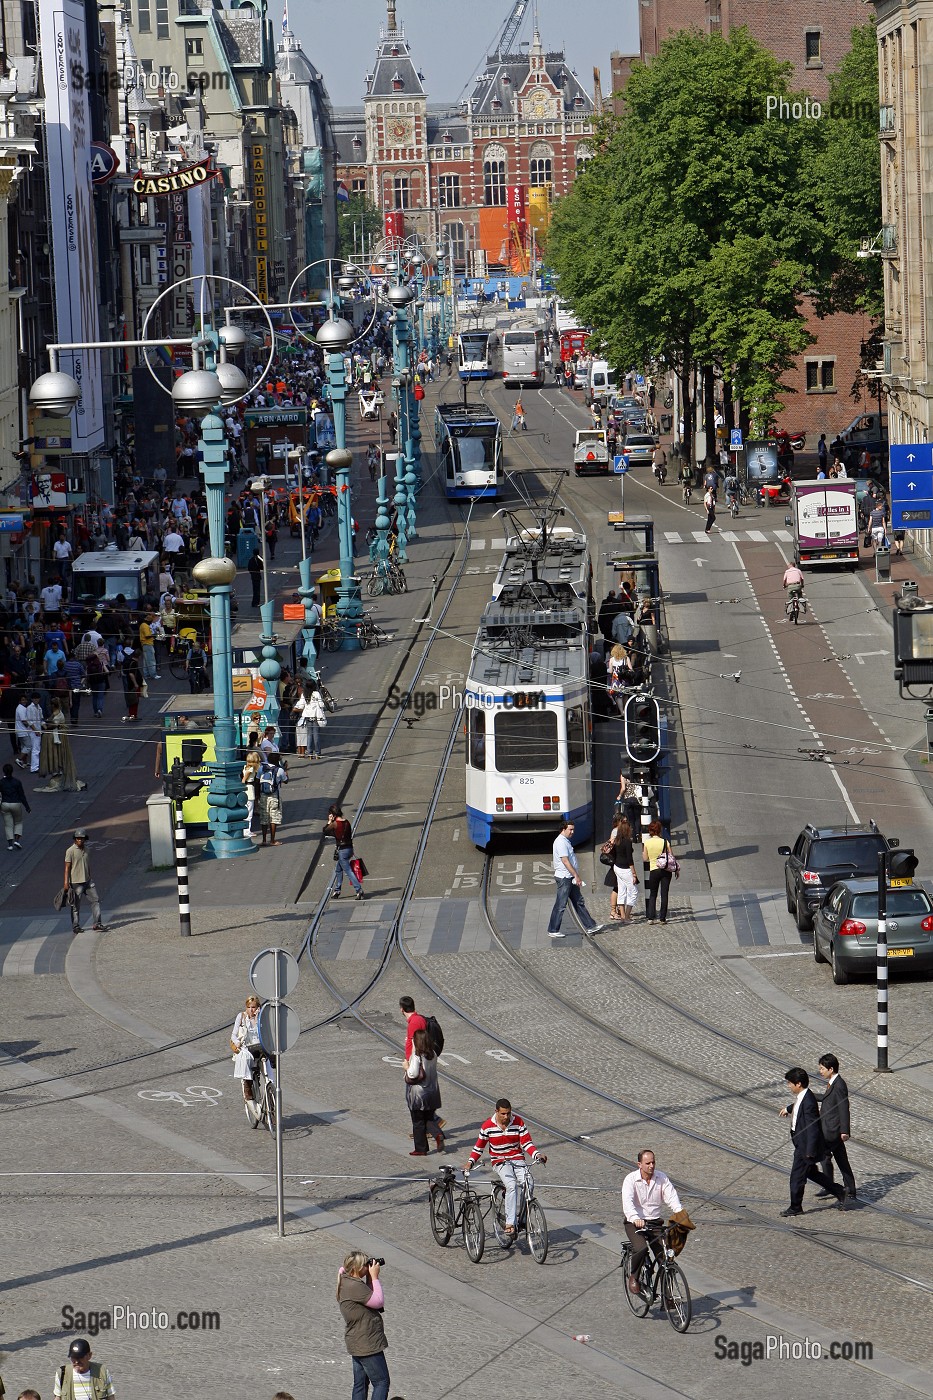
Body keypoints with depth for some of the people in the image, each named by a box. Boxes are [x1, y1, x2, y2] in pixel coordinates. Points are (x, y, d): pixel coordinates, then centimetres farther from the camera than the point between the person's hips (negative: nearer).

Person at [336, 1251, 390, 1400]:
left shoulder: (348, 1282, 8)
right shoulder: (354, 1286, -23)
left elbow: (370, 1297, 16)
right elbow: (378, 1302, -20)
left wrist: (370, 1278, 5)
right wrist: (374, 1277, -13)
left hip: (358, 1345, 10)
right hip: (367, 1346, -10)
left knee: (361, 1384, 15)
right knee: (382, 1382, -5)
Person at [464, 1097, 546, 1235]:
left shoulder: (518, 1122, -2)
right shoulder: (488, 1126, -3)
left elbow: (526, 1143, -2)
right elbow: (479, 1146, 9)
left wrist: (537, 1155, -19)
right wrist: (471, 1162, -3)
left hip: (517, 1159, 2)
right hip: (500, 1162, -2)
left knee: (528, 1184, -27)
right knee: (511, 1185, -32)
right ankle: (510, 1223, -33)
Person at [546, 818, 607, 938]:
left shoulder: (565, 841, 17)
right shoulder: (561, 842, -16)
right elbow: (565, 861, -22)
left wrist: (576, 876, 20)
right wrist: (576, 876, -21)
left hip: (570, 878, 11)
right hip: (564, 877, -11)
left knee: (579, 902, 12)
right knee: (560, 905, -6)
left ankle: (591, 926, 16)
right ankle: (552, 931, -1)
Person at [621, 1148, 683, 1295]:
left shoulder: (662, 1178, 1)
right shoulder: (631, 1179, -10)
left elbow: (671, 1197, -9)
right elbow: (627, 1202, -25)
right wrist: (635, 1218, -44)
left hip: (654, 1222, 4)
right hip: (635, 1223, -4)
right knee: (641, 1248, -30)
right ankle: (633, 1277, -2)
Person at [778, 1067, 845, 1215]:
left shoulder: (808, 1103, -29)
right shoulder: (801, 1096, 1)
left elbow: (812, 1128, -27)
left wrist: (810, 1152, -24)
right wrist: (789, 1109, 48)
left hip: (805, 1146, -10)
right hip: (800, 1142, 10)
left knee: (797, 1176, 3)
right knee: (811, 1172, 21)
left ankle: (795, 1208, 18)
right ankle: (839, 1193, 29)